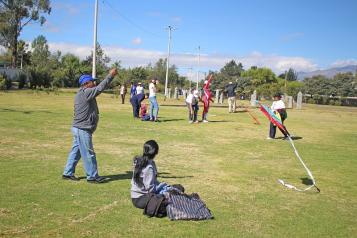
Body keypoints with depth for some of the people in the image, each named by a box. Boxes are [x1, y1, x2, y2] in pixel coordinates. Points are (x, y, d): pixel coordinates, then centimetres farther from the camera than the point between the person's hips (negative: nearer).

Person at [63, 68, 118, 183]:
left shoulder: (82, 94, 17)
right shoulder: (85, 93, -17)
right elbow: (100, 88, -20)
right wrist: (110, 75, -16)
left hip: (79, 128, 11)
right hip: (82, 129, -11)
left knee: (76, 151, 16)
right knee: (88, 153, -1)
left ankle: (68, 173, 24)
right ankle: (92, 176, 8)